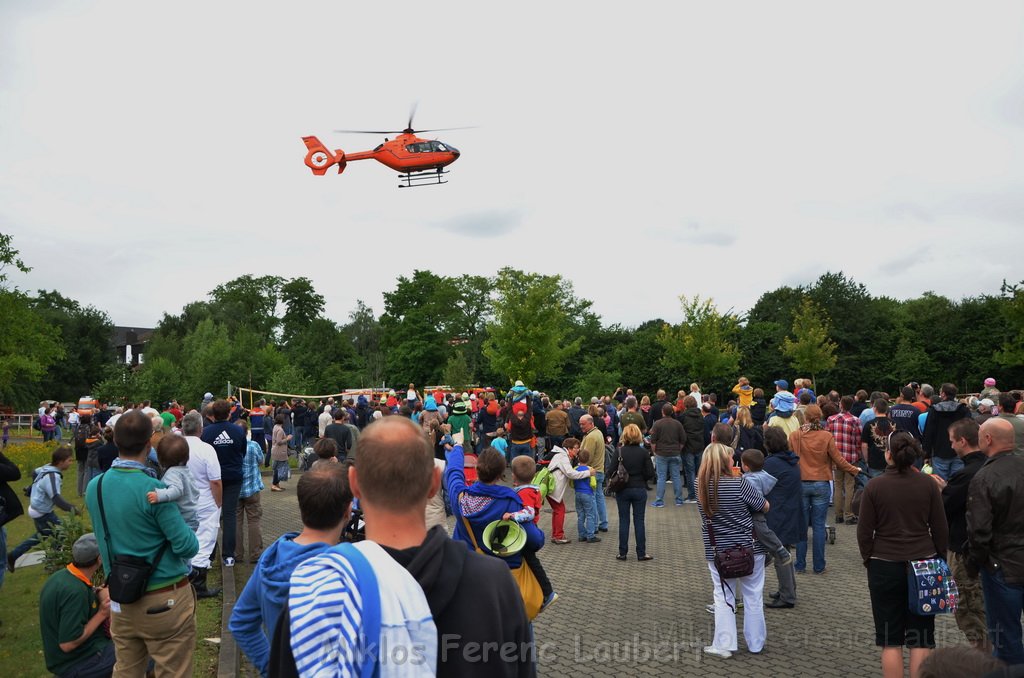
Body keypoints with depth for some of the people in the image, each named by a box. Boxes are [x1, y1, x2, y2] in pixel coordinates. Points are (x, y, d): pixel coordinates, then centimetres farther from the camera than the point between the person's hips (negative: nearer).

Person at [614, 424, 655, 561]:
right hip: (640, 490, 0)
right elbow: (650, 474, -7)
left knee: (623, 520, 8)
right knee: (639, 521, 7)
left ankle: (622, 552, 12)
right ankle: (641, 553, 11)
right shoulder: (643, 452, -7)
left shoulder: (619, 451, -9)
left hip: (622, 490, 0)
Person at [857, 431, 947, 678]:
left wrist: (868, 560, 11)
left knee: (890, 640, 7)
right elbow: (941, 528, 2)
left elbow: (864, 532, -5)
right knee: (921, 639, 10)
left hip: (885, 566, -2)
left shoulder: (874, 486, -9)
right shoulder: (929, 484, -4)